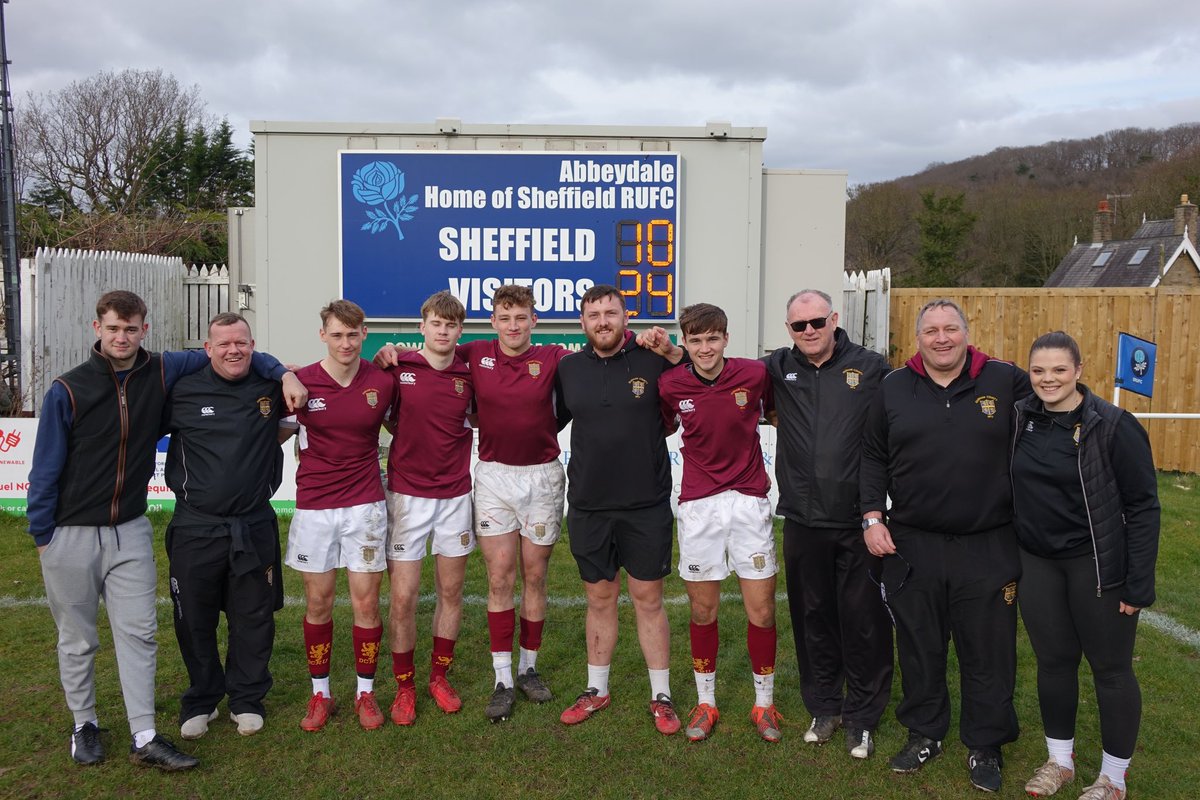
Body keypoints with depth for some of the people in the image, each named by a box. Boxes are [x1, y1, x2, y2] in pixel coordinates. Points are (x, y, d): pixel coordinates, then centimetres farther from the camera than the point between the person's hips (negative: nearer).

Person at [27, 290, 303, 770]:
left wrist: (282, 372, -5)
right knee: (77, 639, 11)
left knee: (138, 633, 2)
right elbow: (46, 470, -4)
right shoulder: (68, 390, -9)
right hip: (72, 535, -2)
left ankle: (145, 739, 9)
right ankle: (84, 725, 30)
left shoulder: (159, 373, -2)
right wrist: (42, 536, -4)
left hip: (131, 532, 2)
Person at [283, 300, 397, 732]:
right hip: (313, 506, 0)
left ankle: (365, 692, 19)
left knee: (366, 602, 3)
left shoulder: (383, 381, -3)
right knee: (318, 603, 8)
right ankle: (320, 693, 24)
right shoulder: (301, 383, -6)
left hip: (365, 505, 0)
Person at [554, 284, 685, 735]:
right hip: (588, 506, 2)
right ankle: (596, 690, 29)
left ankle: (661, 696, 21)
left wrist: (674, 354, -11)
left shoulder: (652, 360, -4)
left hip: (647, 505, -2)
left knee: (648, 599, 7)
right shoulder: (568, 368, 4)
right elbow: (551, 420, 17)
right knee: (599, 599, 14)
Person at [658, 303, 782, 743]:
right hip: (698, 505, 0)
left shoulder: (755, 374, -7)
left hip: (750, 500, 0)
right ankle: (705, 702, 27)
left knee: (761, 610, 3)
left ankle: (764, 702, 24)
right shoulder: (670, 384, -6)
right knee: (702, 610, 9)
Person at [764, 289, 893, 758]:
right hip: (803, 521, 3)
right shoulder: (778, 369, 4)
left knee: (864, 621, 5)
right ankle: (824, 707, 33)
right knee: (813, 617, 14)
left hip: (859, 521, -2)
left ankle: (862, 717, 24)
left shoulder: (871, 368, -3)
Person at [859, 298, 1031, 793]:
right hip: (912, 546, 1)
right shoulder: (894, 388, 4)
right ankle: (924, 734, 32)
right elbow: (873, 458, 8)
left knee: (988, 651, 9)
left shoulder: (1007, 381, -1)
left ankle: (985, 746, 28)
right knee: (920, 647, 13)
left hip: (988, 548, -1)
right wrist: (871, 517, 0)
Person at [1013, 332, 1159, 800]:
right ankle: (1060, 760, 33)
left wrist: (1139, 583, -13)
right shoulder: (1021, 419, 0)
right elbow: (1012, 489, 11)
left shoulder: (1114, 426, -14)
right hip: (1037, 563, 4)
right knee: (1053, 662, 15)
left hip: (1097, 564, -4)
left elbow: (1143, 507, -11)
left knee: (1110, 668, 8)